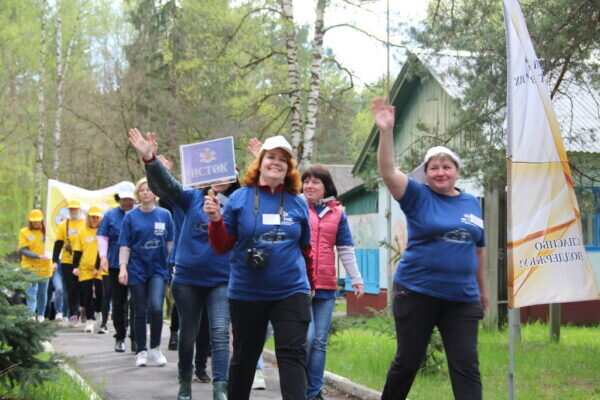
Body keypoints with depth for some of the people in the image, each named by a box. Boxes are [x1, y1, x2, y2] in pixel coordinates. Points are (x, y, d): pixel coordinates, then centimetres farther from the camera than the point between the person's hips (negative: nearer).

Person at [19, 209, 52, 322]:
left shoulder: (46, 231, 9)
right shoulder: (24, 232, 0)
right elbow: (22, 250, -7)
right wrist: (38, 256, -19)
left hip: (45, 267, 3)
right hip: (30, 267, -3)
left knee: (42, 293, 9)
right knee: (31, 292, -13)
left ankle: (40, 316, 19)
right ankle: (31, 315, -16)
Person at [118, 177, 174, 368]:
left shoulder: (165, 215, 4)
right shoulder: (131, 216, 2)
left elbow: (170, 243, 9)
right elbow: (125, 245, 1)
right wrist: (123, 267, -9)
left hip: (159, 268, 0)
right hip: (137, 270, 1)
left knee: (156, 307, -17)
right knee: (140, 312, 5)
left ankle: (155, 348, 0)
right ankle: (141, 352, 16)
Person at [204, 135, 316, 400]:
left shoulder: (298, 203, 3)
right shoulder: (239, 198, -2)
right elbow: (222, 247, 0)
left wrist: (310, 283, 22)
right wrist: (215, 220, -17)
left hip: (291, 291, 0)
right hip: (247, 293, 0)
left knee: (293, 355, -8)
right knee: (244, 356, 13)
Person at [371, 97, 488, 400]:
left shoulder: (472, 204, 9)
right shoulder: (418, 196, -2)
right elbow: (388, 173, -18)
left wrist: (483, 289, 21)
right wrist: (386, 131, -30)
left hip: (462, 298, 3)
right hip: (417, 293, -3)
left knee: (466, 367, 0)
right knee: (407, 362, 7)